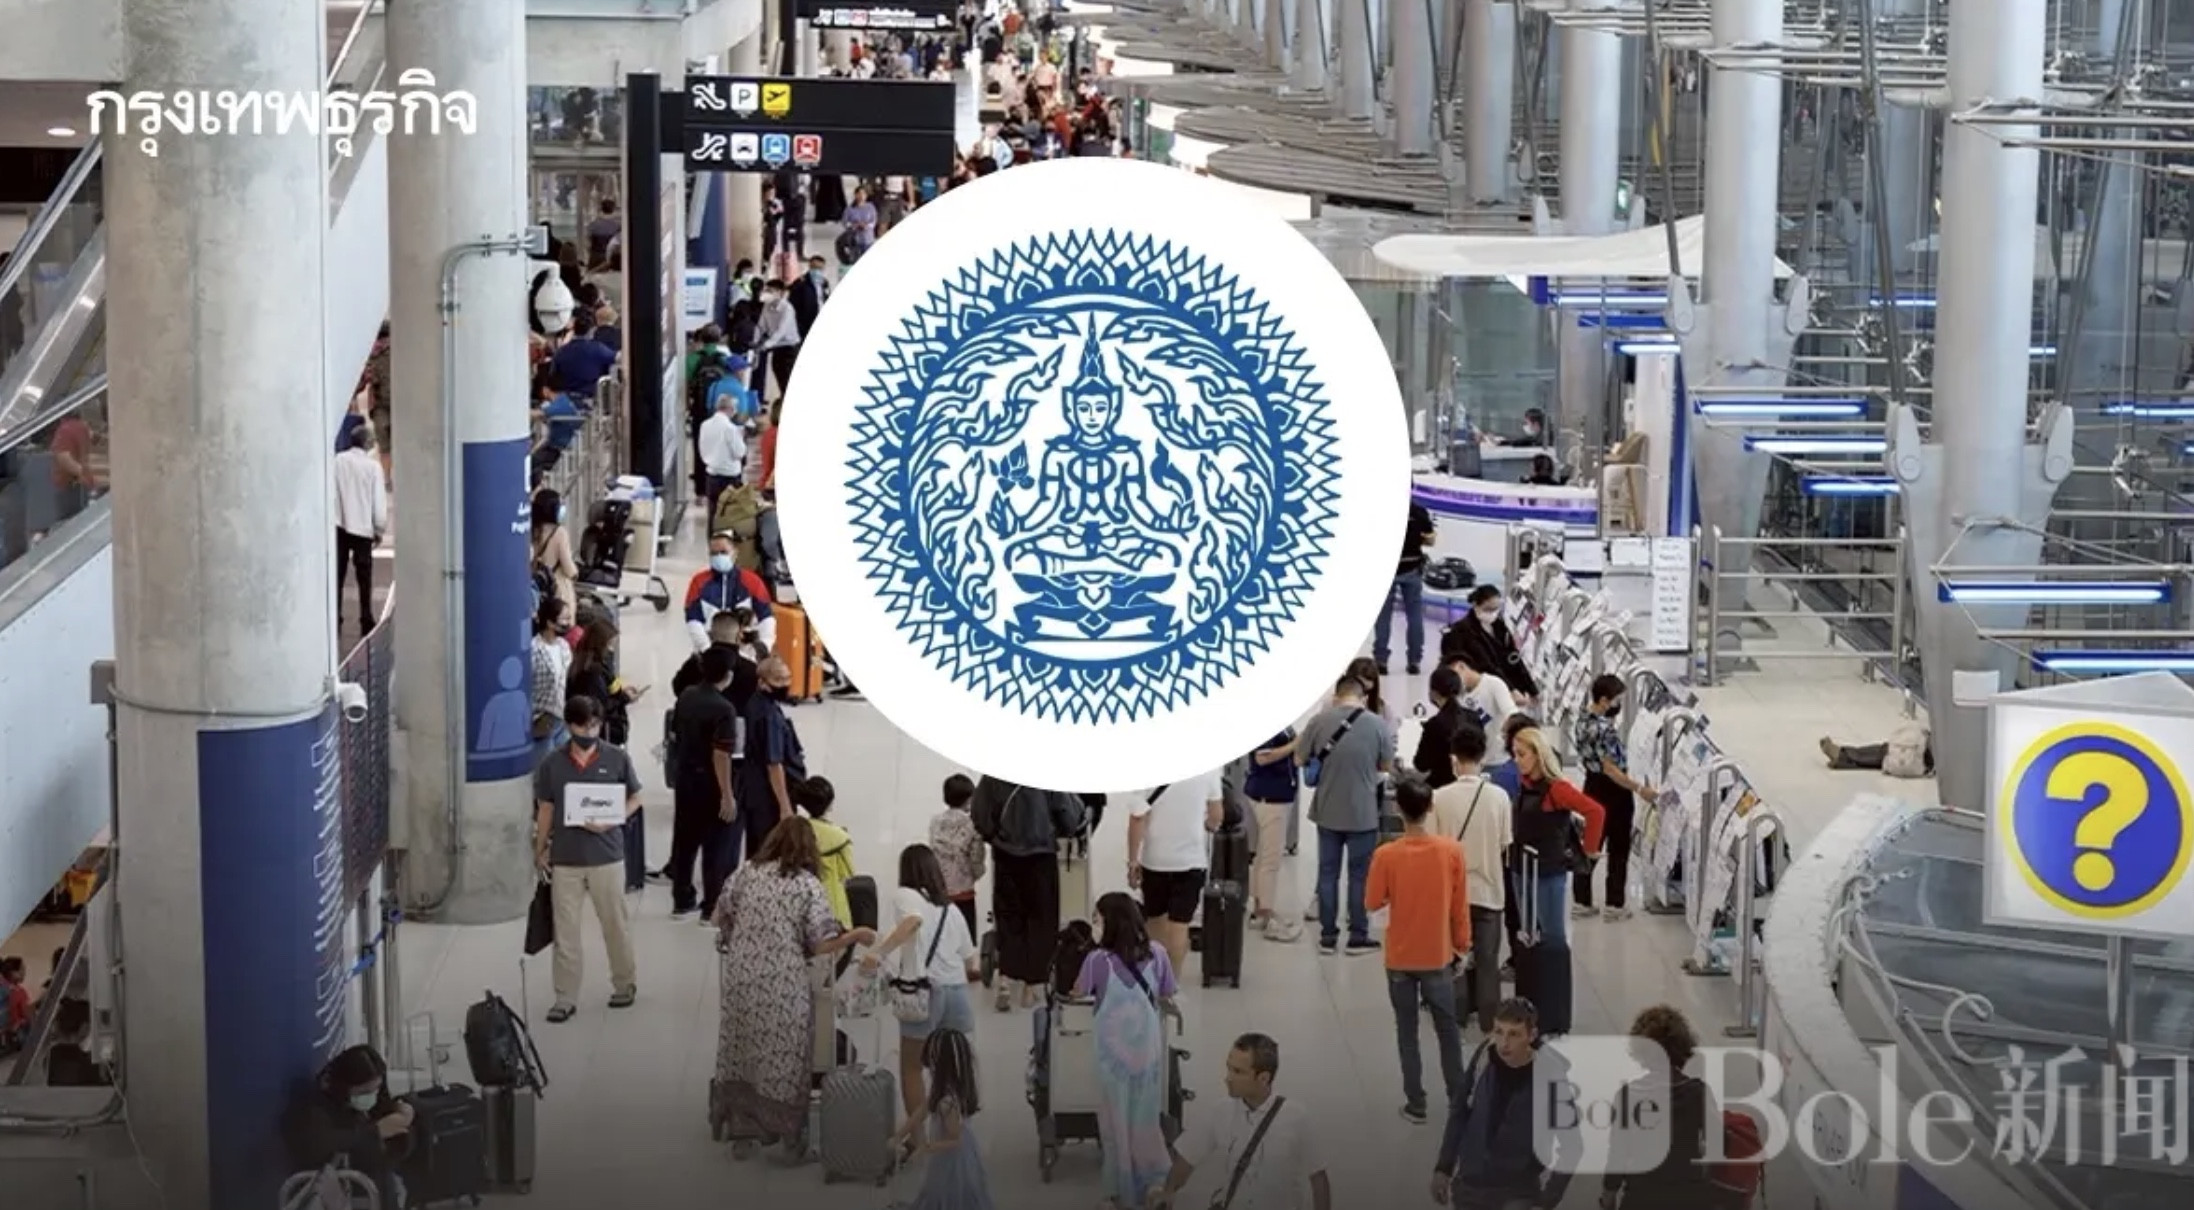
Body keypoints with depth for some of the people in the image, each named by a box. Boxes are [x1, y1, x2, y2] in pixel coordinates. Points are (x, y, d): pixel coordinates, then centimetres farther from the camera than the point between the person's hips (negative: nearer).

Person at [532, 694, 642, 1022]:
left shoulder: (617, 759, -4)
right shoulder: (552, 764, -1)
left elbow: (634, 798, 4)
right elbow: (545, 810, 7)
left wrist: (611, 822, -13)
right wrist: (539, 851, 5)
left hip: (607, 856, -1)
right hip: (565, 858, 1)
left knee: (616, 924, 10)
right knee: (565, 930, 3)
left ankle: (625, 984, 28)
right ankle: (566, 997, 10)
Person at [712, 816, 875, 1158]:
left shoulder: (747, 873, 4)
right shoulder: (809, 886, -5)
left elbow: (717, 919, 11)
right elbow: (821, 945, -8)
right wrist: (857, 936, 8)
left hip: (741, 980, 3)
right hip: (783, 988, -3)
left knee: (743, 1057, 14)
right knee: (784, 1063, 7)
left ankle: (741, 1134, 20)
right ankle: (793, 1139, 14)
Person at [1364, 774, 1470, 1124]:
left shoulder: (1386, 855, -17)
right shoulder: (1451, 851, -13)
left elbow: (1372, 903, -7)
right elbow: (1460, 905, -4)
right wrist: (1463, 944, 9)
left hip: (1400, 958, -1)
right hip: (1438, 956, 1)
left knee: (1407, 1032, 11)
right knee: (1448, 1030, 16)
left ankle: (1416, 1104, 14)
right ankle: (1458, 1100, 23)